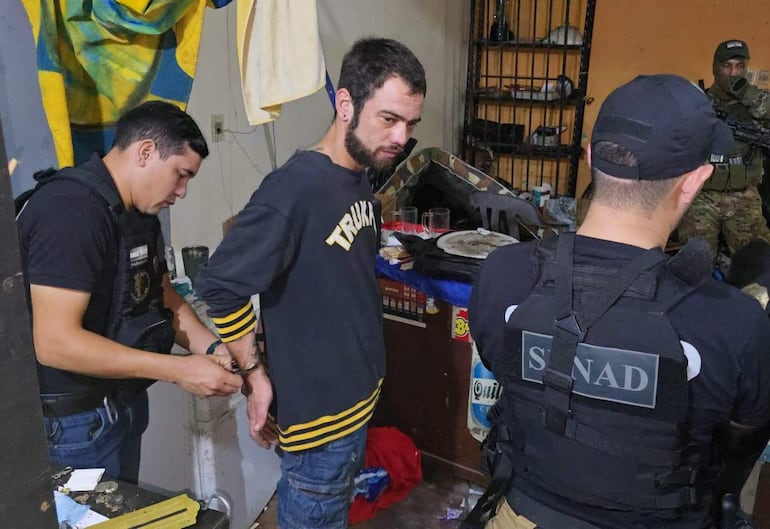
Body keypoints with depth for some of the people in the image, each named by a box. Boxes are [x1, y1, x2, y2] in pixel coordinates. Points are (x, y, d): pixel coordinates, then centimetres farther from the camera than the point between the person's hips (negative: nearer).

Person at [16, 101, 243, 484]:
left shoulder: (139, 213, 6)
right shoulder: (70, 210, -24)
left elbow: (162, 296, 12)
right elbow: (54, 342, -29)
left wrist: (215, 349, -5)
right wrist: (180, 370, -27)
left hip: (123, 401, 9)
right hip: (73, 419, -9)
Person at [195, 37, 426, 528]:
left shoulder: (361, 178, 3)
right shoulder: (296, 188, -26)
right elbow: (221, 285, -22)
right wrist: (255, 374, -15)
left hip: (358, 396, 8)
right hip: (319, 410, -8)